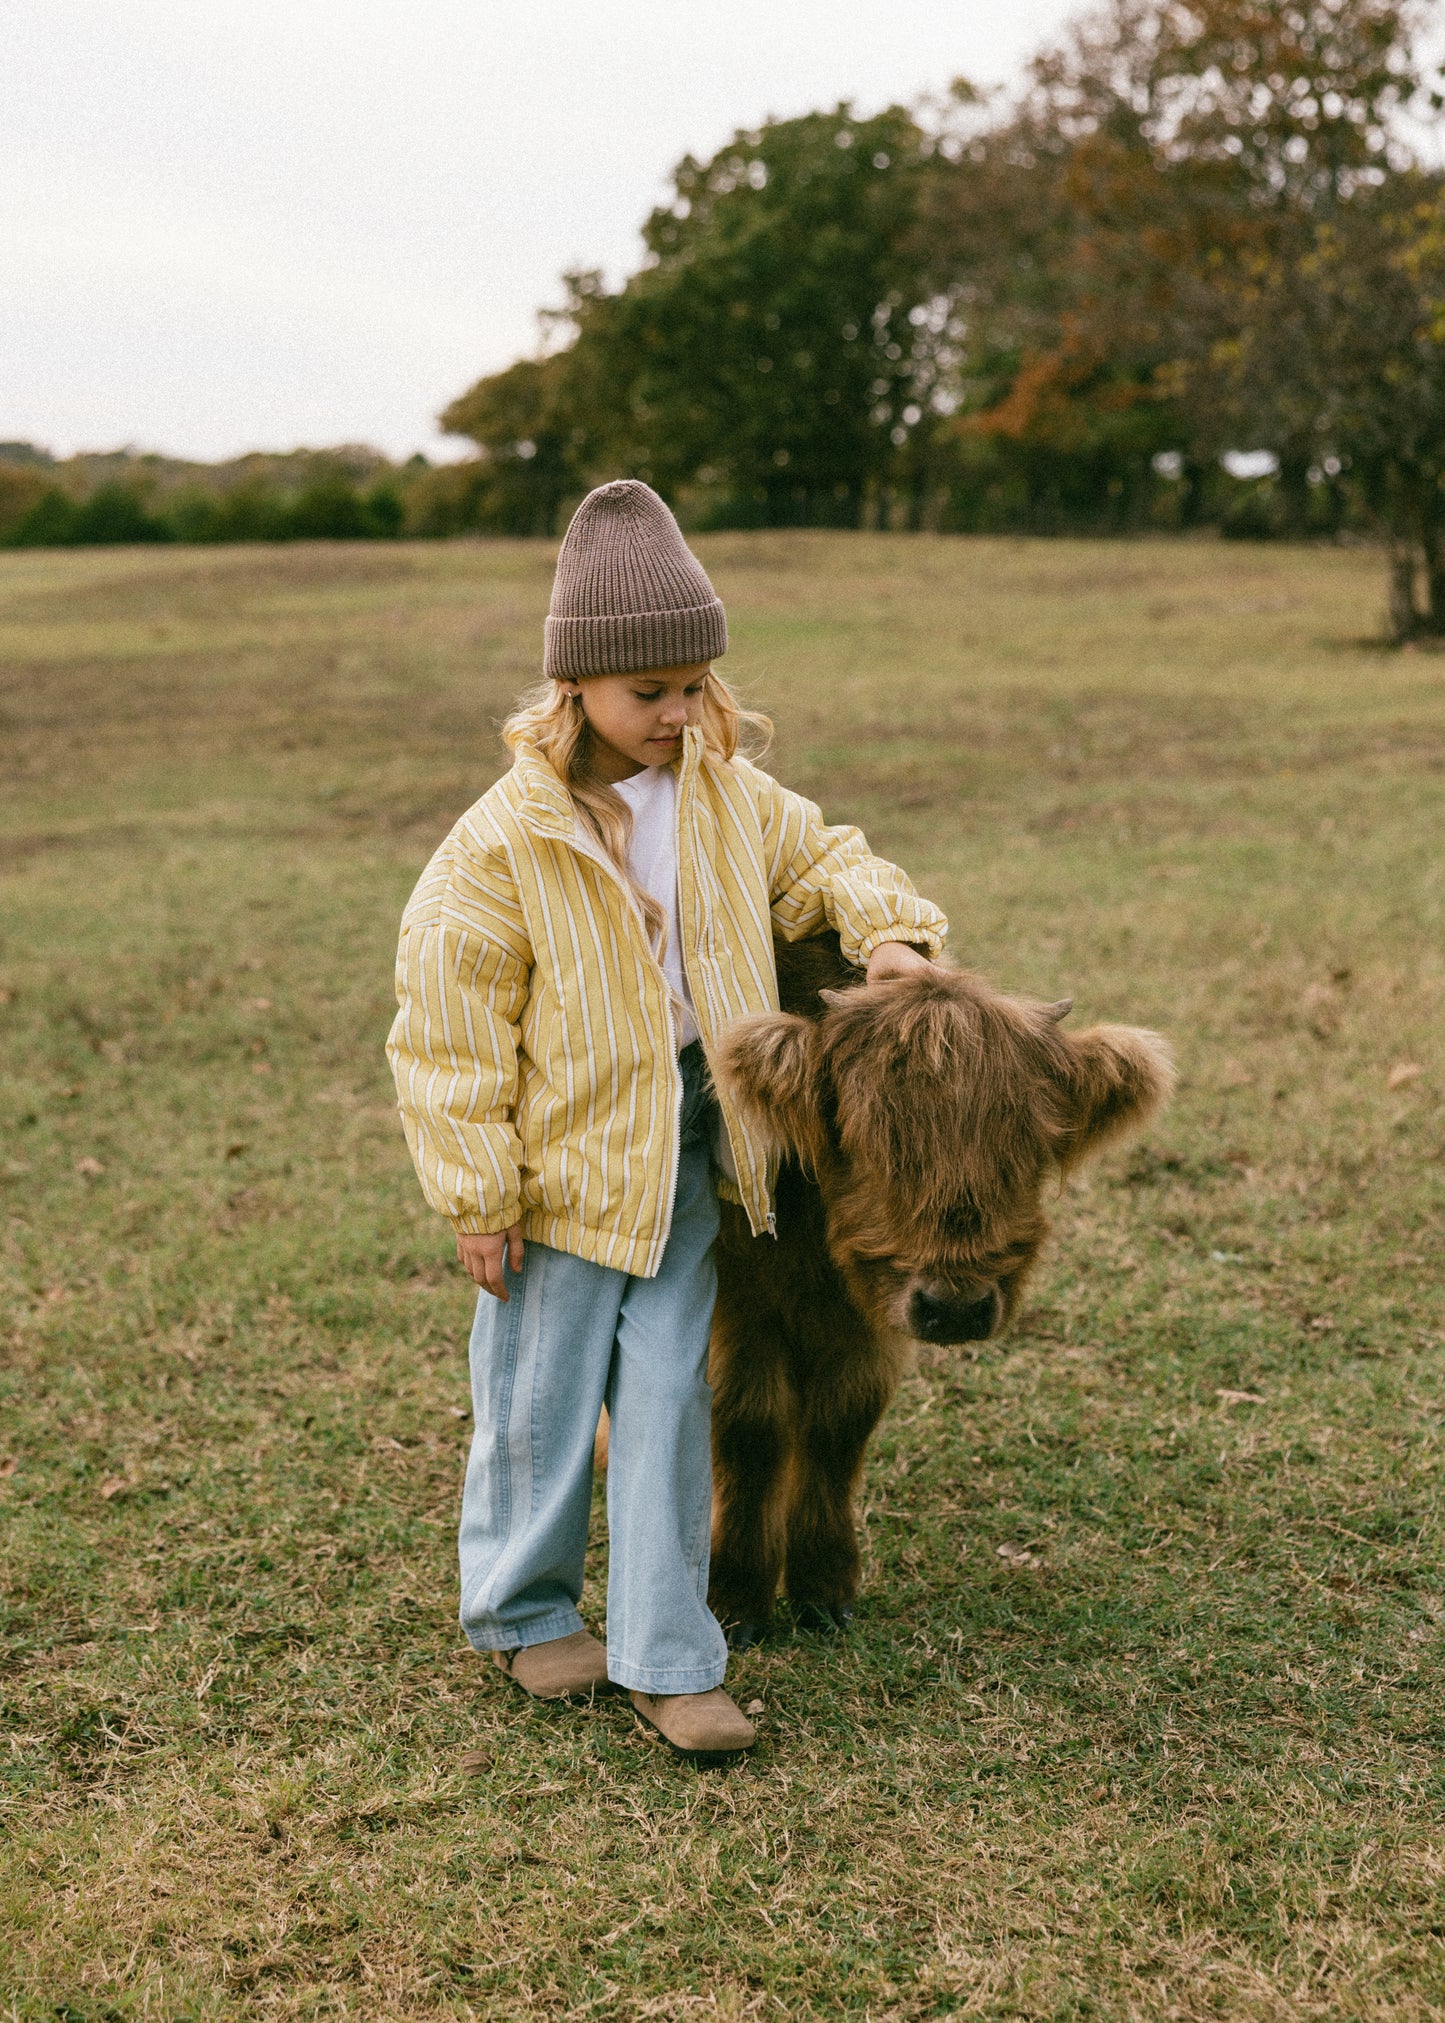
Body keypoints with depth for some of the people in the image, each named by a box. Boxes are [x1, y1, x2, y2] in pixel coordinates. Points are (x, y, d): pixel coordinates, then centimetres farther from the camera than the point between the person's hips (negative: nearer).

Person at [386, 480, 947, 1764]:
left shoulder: (724, 791, 0)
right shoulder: (504, 841, -17)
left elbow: (817, 858, 18)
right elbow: (449, 1023, -13)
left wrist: (888, 926, -2)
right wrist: (477, 1197, -11)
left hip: (685, 1162, 4)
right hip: (562, 1162, -4)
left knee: (670, 1400, 8)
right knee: (541, 1404, 10)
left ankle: (667, 1658, 17)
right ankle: (521, 1609, 34)